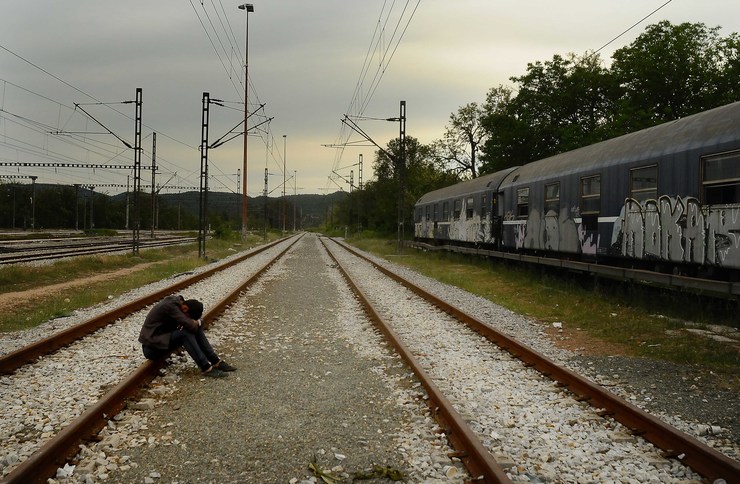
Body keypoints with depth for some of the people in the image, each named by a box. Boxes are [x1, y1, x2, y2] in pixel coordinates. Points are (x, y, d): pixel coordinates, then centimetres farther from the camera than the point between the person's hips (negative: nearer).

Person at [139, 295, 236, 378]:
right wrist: (196, 323, -8)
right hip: (152, 347, -9)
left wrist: (196, 322, -13)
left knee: (196, 329, -3)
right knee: (186, 333, -27)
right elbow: (190, 326, -30)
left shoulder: (177, 300, 1)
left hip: (163, 340, 9)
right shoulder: (170, 306, -25)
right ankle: (206, 368, -25)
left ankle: (216, 362, -4)